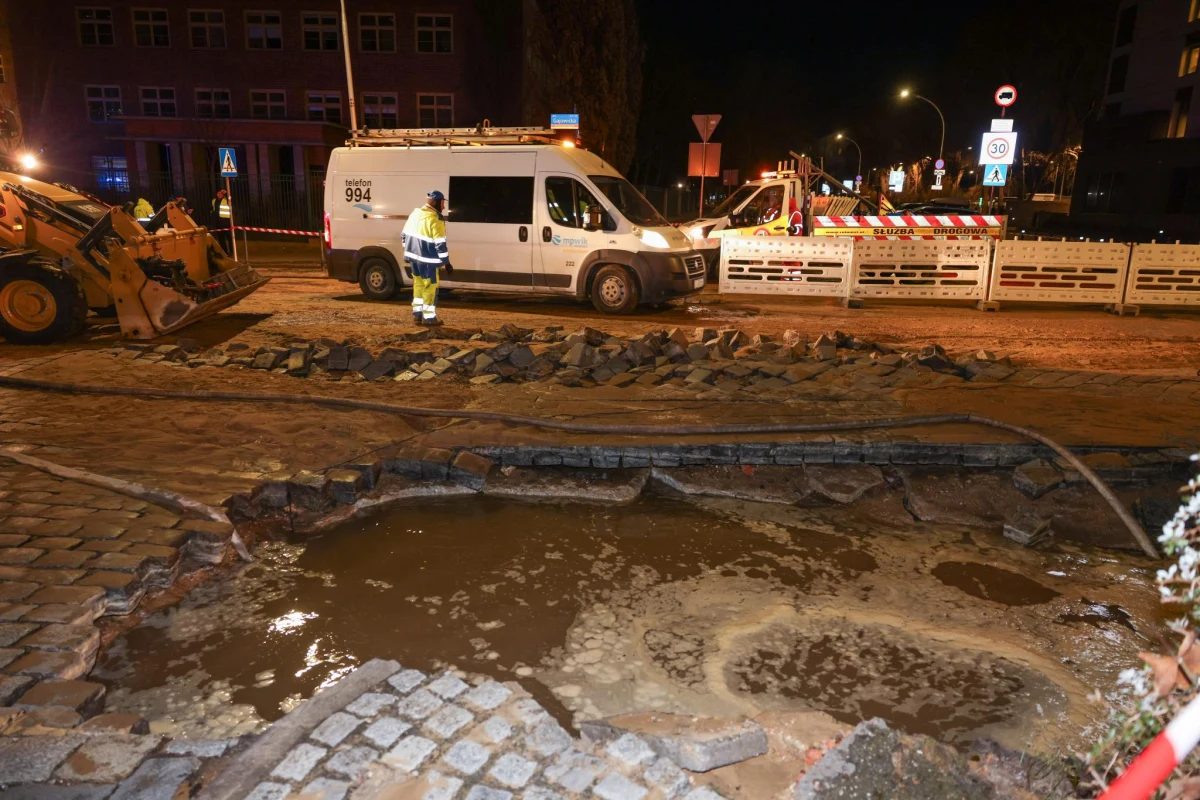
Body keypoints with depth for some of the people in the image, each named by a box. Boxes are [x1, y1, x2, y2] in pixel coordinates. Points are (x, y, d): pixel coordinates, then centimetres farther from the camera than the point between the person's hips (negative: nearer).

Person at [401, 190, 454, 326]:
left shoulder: (415, 213, 8)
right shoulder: (436, 220, -18)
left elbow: (405, 234, 14)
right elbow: (440, 244, -19)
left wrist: (408, 252, 25)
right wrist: (447, 263, -14)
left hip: (414, 256, 8)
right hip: (427, 260, -8)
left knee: (418, 285, 18)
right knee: (430, 287, 2)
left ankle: (417, 314, 22)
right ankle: (429, 317, 6)